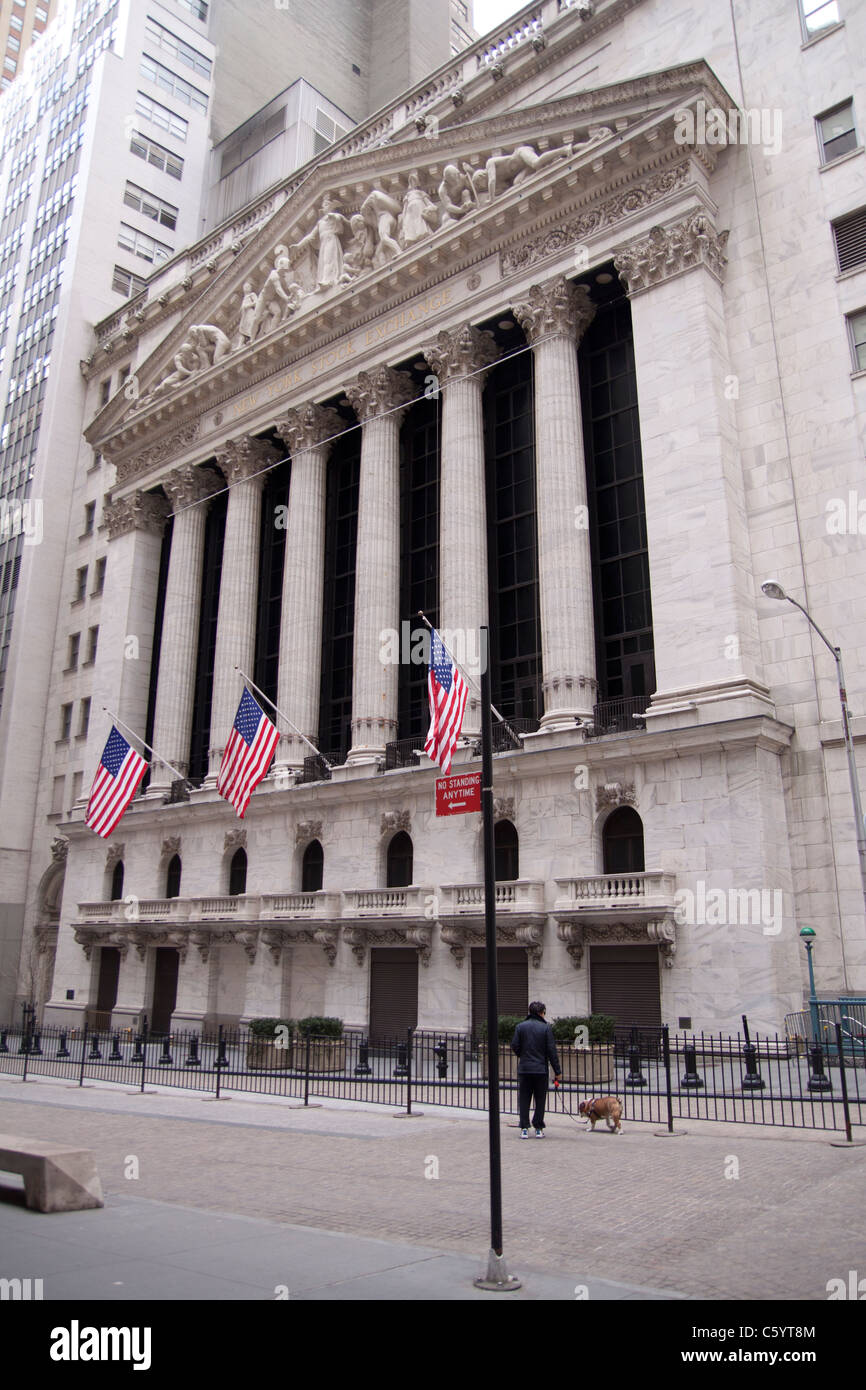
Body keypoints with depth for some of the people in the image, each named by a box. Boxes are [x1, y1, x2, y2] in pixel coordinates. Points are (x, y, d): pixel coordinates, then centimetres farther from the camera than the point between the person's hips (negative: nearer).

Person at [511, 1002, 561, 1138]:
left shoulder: (520, 1027, 1)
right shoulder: (546, 1027, -3)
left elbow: (514, 1046, -2)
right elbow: (552, 1050, -5)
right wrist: (557, 1071, 0)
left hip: (524, 1069, 1)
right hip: (541, 1069, -1)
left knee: (524, 1100, 8)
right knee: (540, 1101, 9)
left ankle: (524, 1128, 5)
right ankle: (538, 1129, 10)